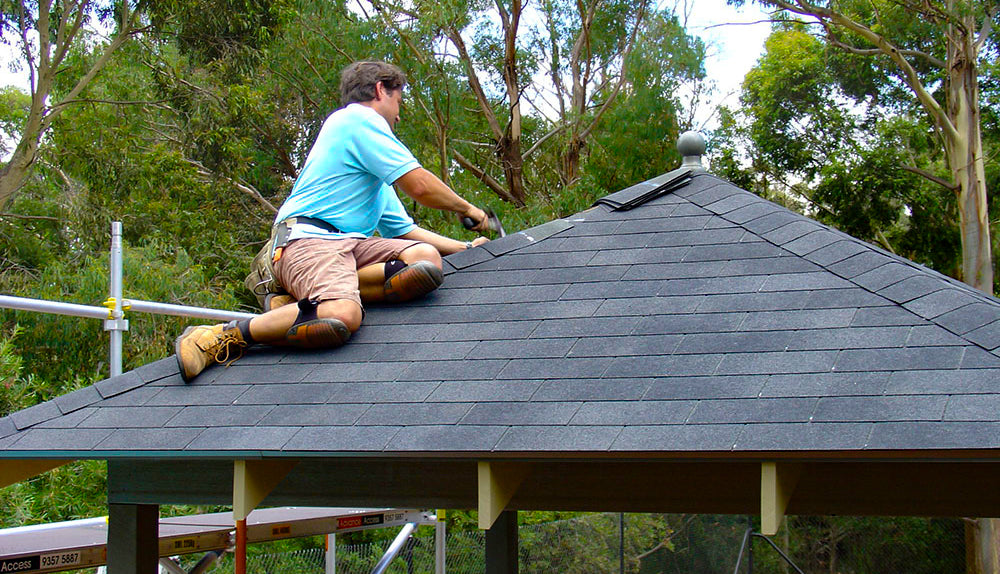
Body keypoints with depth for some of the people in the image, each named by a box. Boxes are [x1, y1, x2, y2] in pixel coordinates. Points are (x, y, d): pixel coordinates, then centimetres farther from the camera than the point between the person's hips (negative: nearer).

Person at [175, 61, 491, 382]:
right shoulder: (358, 118, 3)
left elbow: (404, 230, 36)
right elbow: (419, 186, -2)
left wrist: (464, 248, 34)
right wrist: (468, 209, 14)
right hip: (308, 238, -9)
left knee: (426, 259, -17)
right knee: (344, 316, -37)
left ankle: (303, 301, -17)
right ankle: (223, 337, -21)